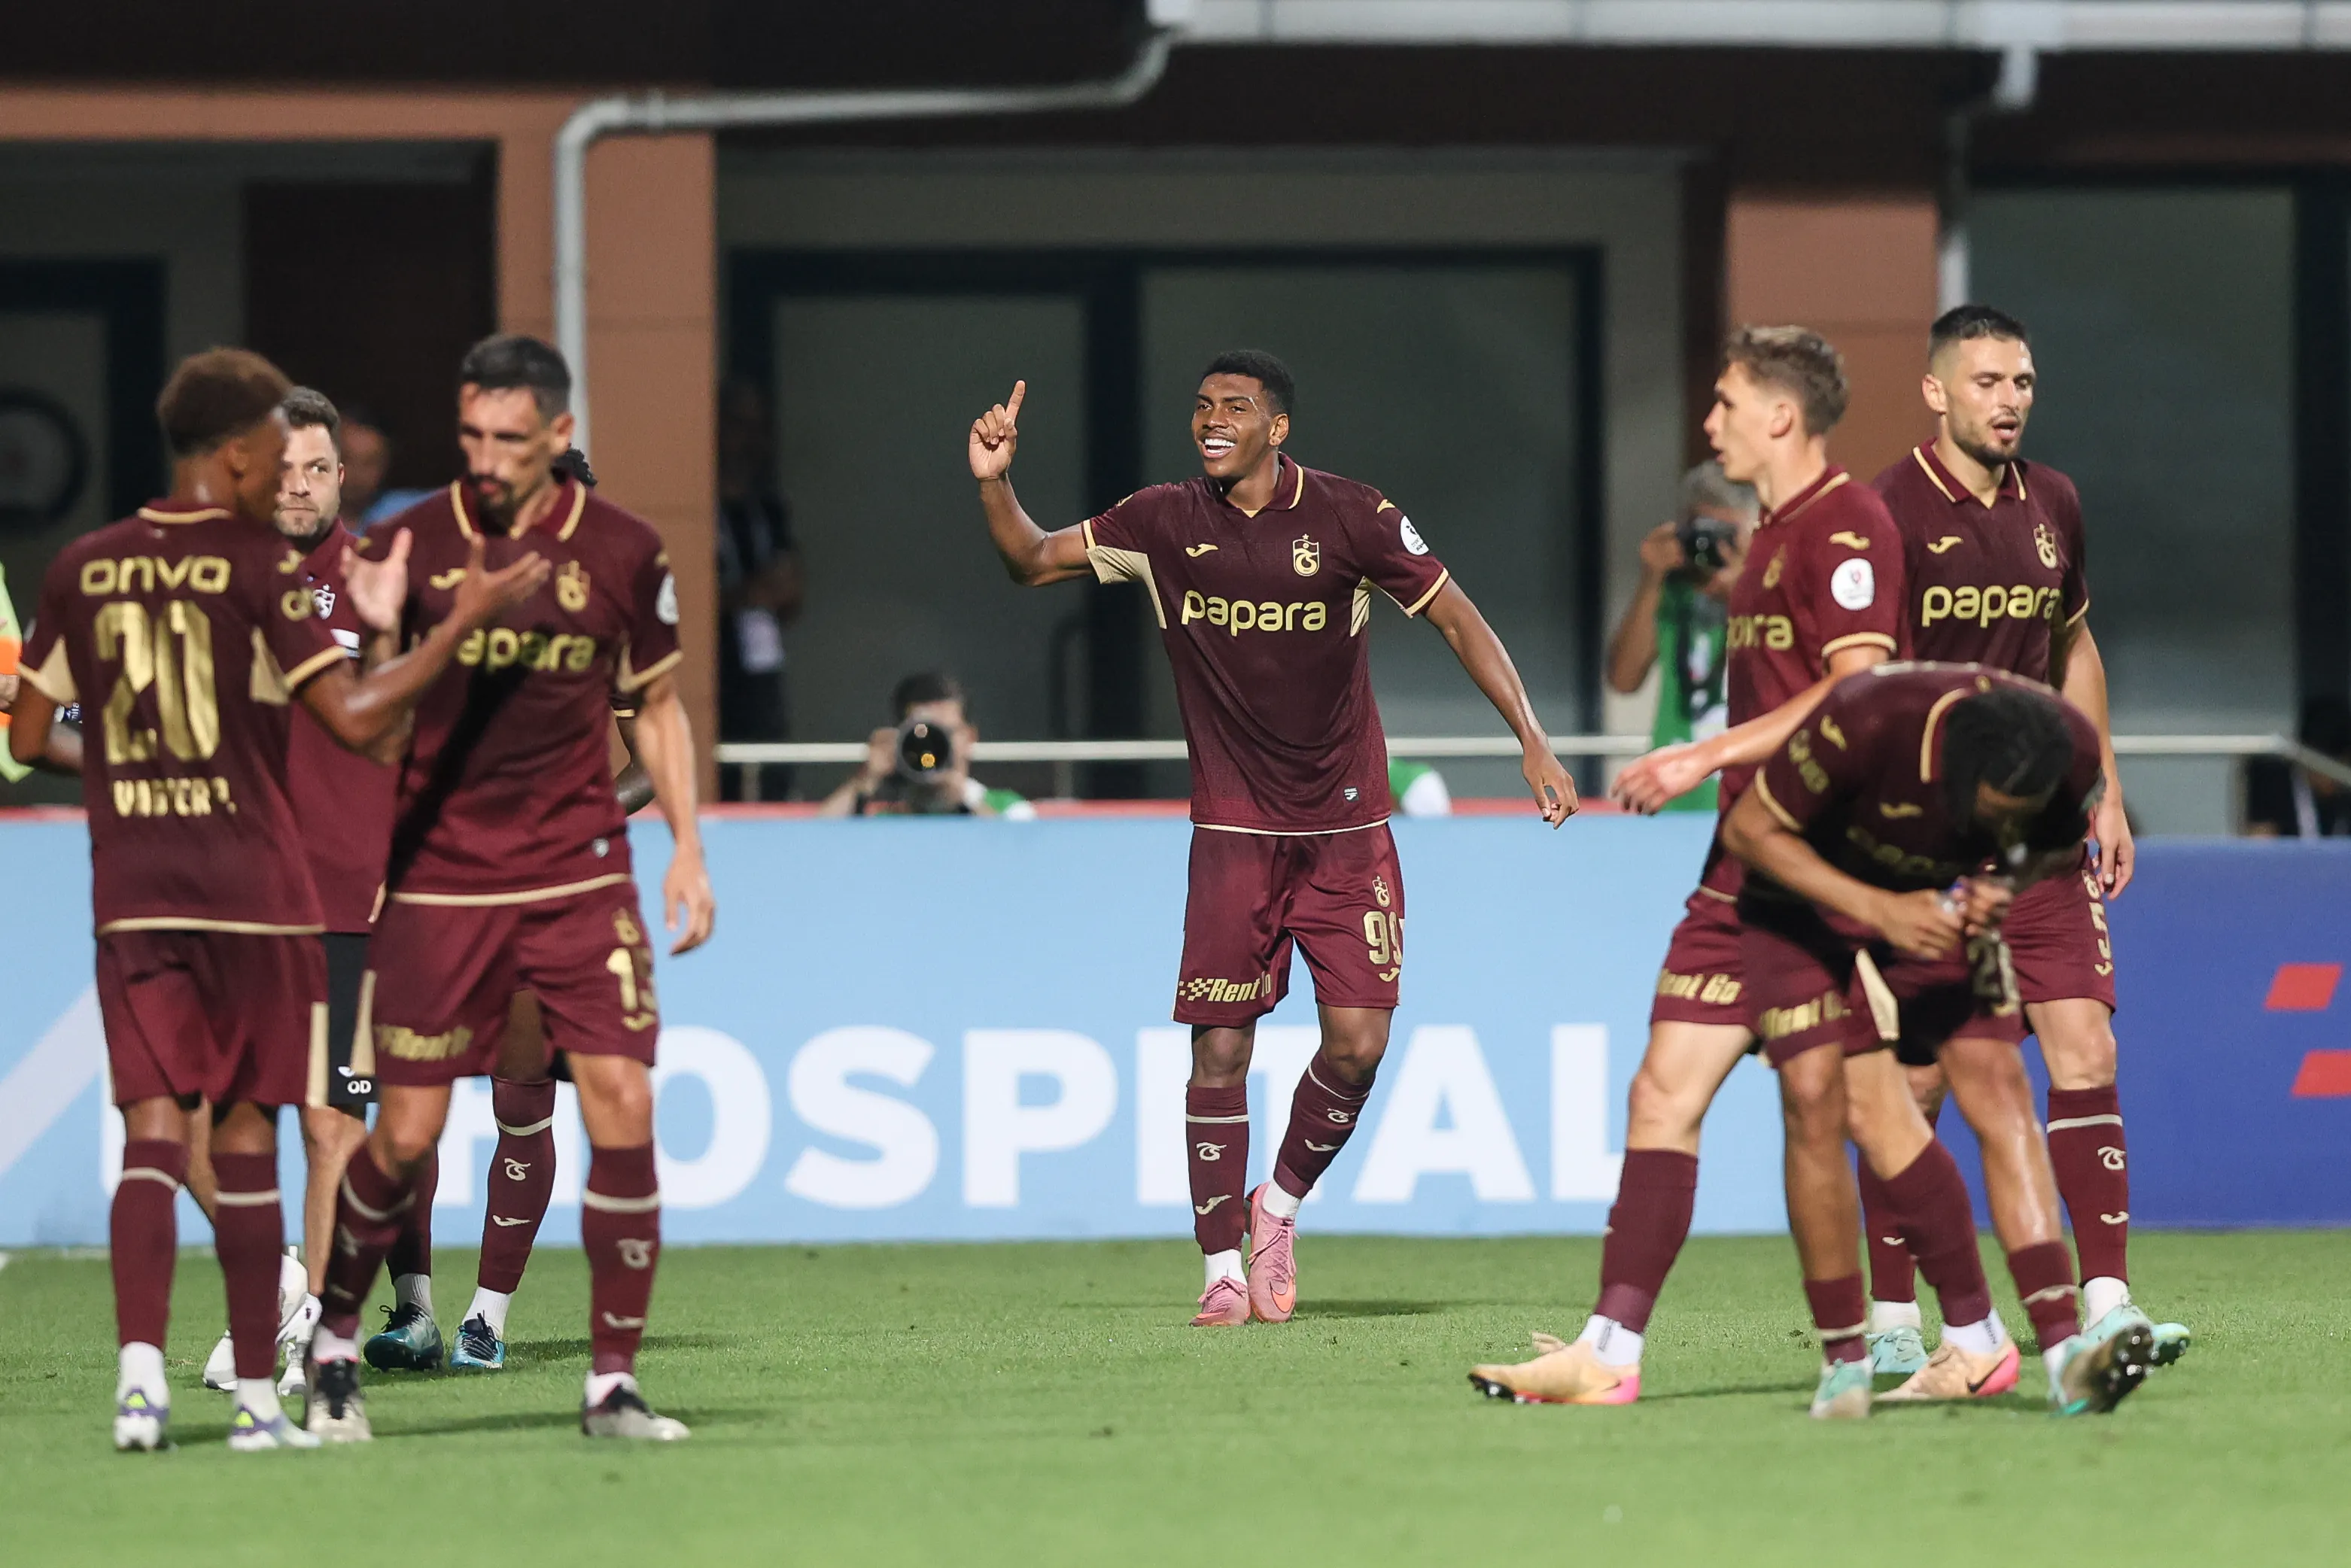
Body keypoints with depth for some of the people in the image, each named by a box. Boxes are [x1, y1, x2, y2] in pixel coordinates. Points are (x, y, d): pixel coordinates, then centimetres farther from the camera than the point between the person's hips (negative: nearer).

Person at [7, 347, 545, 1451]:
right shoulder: (259, 569, -8)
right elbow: (357, 717, -15)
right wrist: (465, 621, -9)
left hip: (130, 892, 3)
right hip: (251, 888, -3)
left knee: (153, 1127, 0)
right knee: (245, 1130, 5)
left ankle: (141, 1368, -19)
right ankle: (256, 1394, 9)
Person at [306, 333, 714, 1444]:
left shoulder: (621, 551, 1)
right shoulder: (413, 544, -3)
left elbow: (658, 705, 13)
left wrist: (686, 843, 5)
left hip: (580, 873, 1)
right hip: (436, 881, -1)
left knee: (623, 1104, -10)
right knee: (405, 1135, -3)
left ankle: (612, 1384, -1)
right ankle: (335, 1343, 22)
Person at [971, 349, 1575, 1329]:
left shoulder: (1351, 518, -5)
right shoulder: (1166, 524, 0)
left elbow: (1456, 618, 1)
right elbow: (1033, 561, 8)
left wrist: (1532, 742, -5)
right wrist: (995, 483, -11)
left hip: (1346, 832, -1)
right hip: (1232, 832, 1)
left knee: (1357, 1041, -9)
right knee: (1219, 1049, -5)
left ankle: (1279, 1205, 18)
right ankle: (1224, 1269, 7)